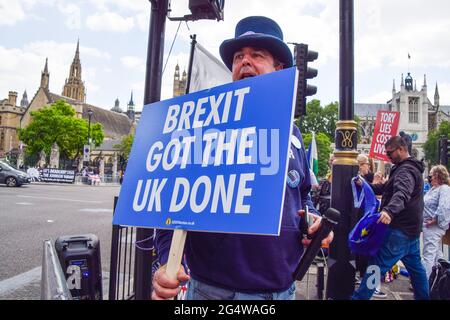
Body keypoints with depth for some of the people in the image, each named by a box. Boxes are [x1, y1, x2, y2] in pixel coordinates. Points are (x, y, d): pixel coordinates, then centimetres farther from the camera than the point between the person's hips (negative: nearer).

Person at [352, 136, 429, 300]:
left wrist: (389, 211, -54)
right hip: (411, 229, 11)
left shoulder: (406, 170, -16)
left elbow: (402, 193, -37)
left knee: (377, 265, -10)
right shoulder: (410, 168, 18)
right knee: (415, 266, 20)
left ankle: (359, 297, -7)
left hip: (400, 230, -11)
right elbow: (386, 187, 18)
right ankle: (423, 296, 32)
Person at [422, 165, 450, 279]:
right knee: (437, 254, 19)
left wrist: (435, 220, -22)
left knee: (429, 255, -6)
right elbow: (426, 205, 22)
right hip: (429, 226, 10)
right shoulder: (433, 188, 14)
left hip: (434, 226, -10)